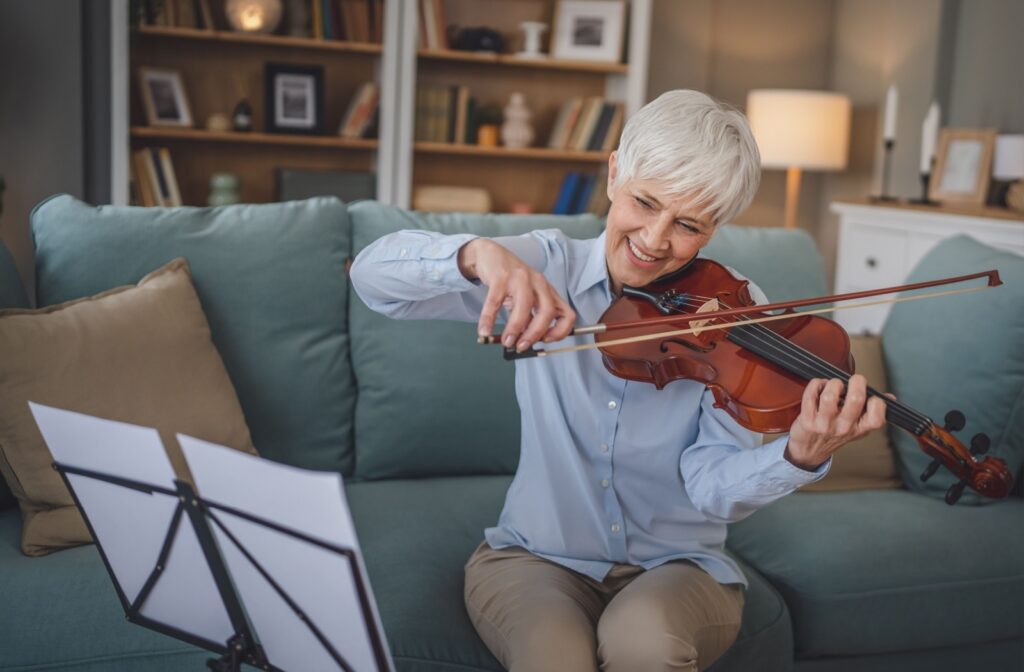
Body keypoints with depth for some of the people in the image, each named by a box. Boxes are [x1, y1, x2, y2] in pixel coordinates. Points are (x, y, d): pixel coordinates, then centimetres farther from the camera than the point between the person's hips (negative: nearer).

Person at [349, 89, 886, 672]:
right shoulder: (545, 270, -5)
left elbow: (714, 488, -16)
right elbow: (373, 274, -15)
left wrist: (801, 458, -37)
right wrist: (477, 253, -35)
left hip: (678, 567, 0)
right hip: (536, 558, 0)